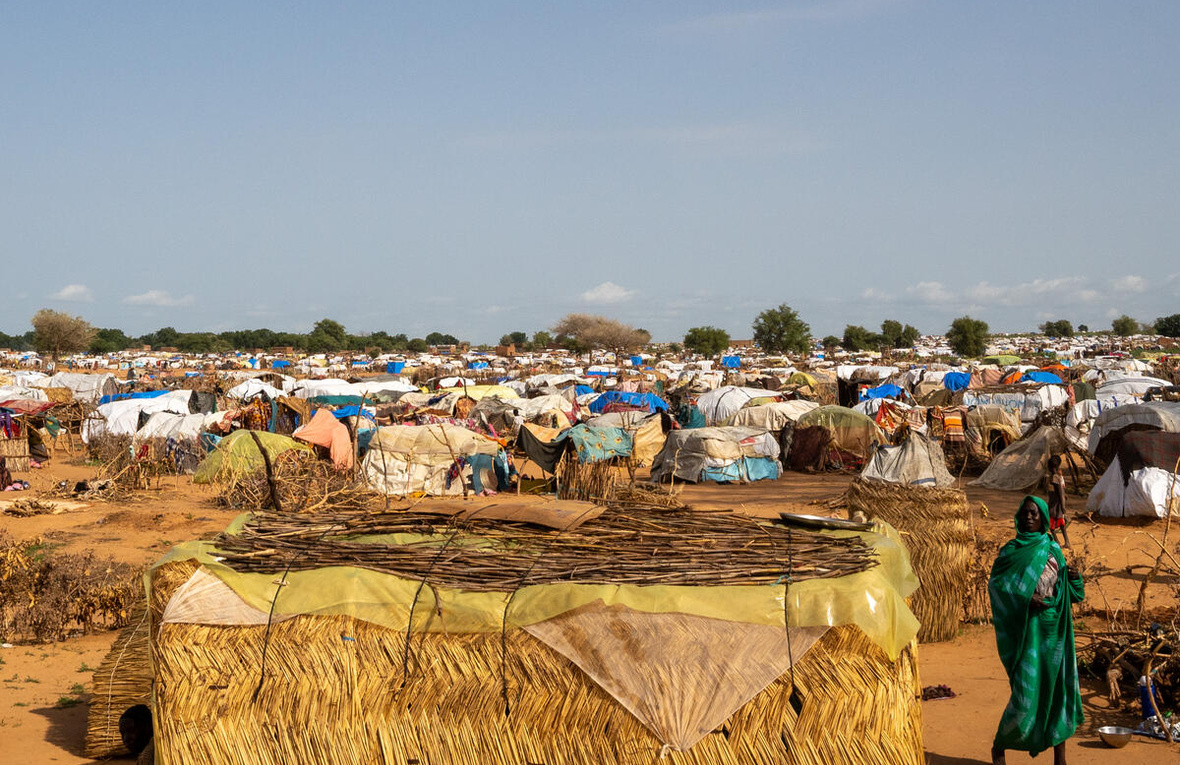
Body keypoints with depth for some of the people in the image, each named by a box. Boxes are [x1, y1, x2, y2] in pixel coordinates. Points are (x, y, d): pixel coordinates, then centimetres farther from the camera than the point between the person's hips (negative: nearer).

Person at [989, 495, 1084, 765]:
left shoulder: (1053, 549, 10)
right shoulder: (1011, 550, 0)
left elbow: (1070, 591, 15)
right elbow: (995, 584, -7)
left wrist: (1073, 577, -7)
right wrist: (1023, 601, -21)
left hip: (1056, 629, 4)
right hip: (1028, 630, -4)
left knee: (1058, 687, 1)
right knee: (1026, 692, -7)